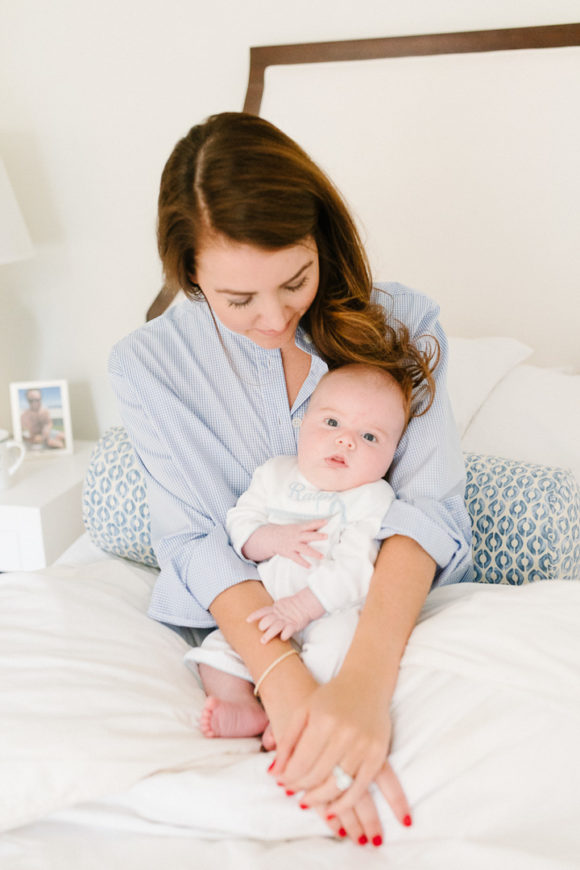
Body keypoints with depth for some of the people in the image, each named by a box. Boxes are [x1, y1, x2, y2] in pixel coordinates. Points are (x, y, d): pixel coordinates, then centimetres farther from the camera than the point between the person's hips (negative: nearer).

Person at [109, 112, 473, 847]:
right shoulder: (149, 365, -7)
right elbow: (195, 540, -14)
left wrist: (366, 676, -35)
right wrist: (286, 681, -33)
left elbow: (429, 502, -17)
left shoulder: (398, 324, -7)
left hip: (389, 601, 1)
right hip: (243, 619, 0)